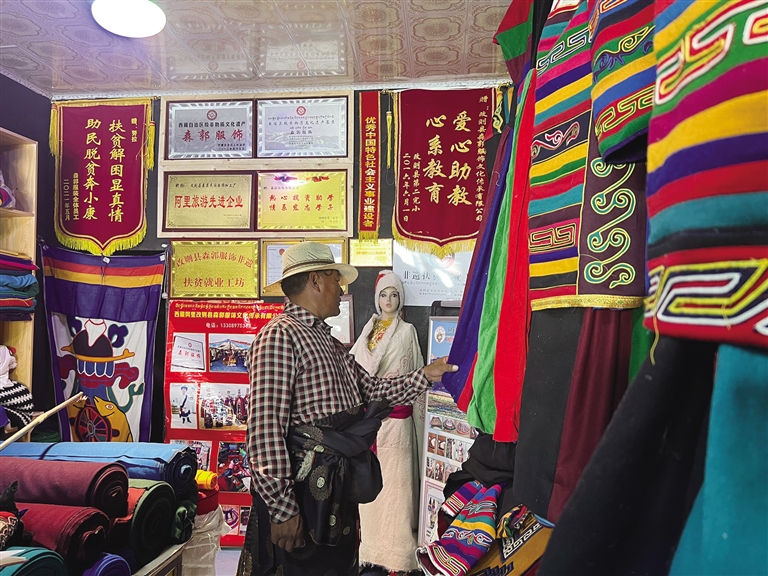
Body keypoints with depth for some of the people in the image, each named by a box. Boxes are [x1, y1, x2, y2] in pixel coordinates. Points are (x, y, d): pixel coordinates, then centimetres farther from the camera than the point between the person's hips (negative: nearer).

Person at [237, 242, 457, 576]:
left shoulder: (328, 342, 15)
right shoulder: (280, 335, -17)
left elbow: (371, 388, 19)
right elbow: (265, 430, -23)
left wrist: (424, 376, 13)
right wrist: (282, 509, -23)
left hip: (339, 493, 9)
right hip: (301, 496, -9)